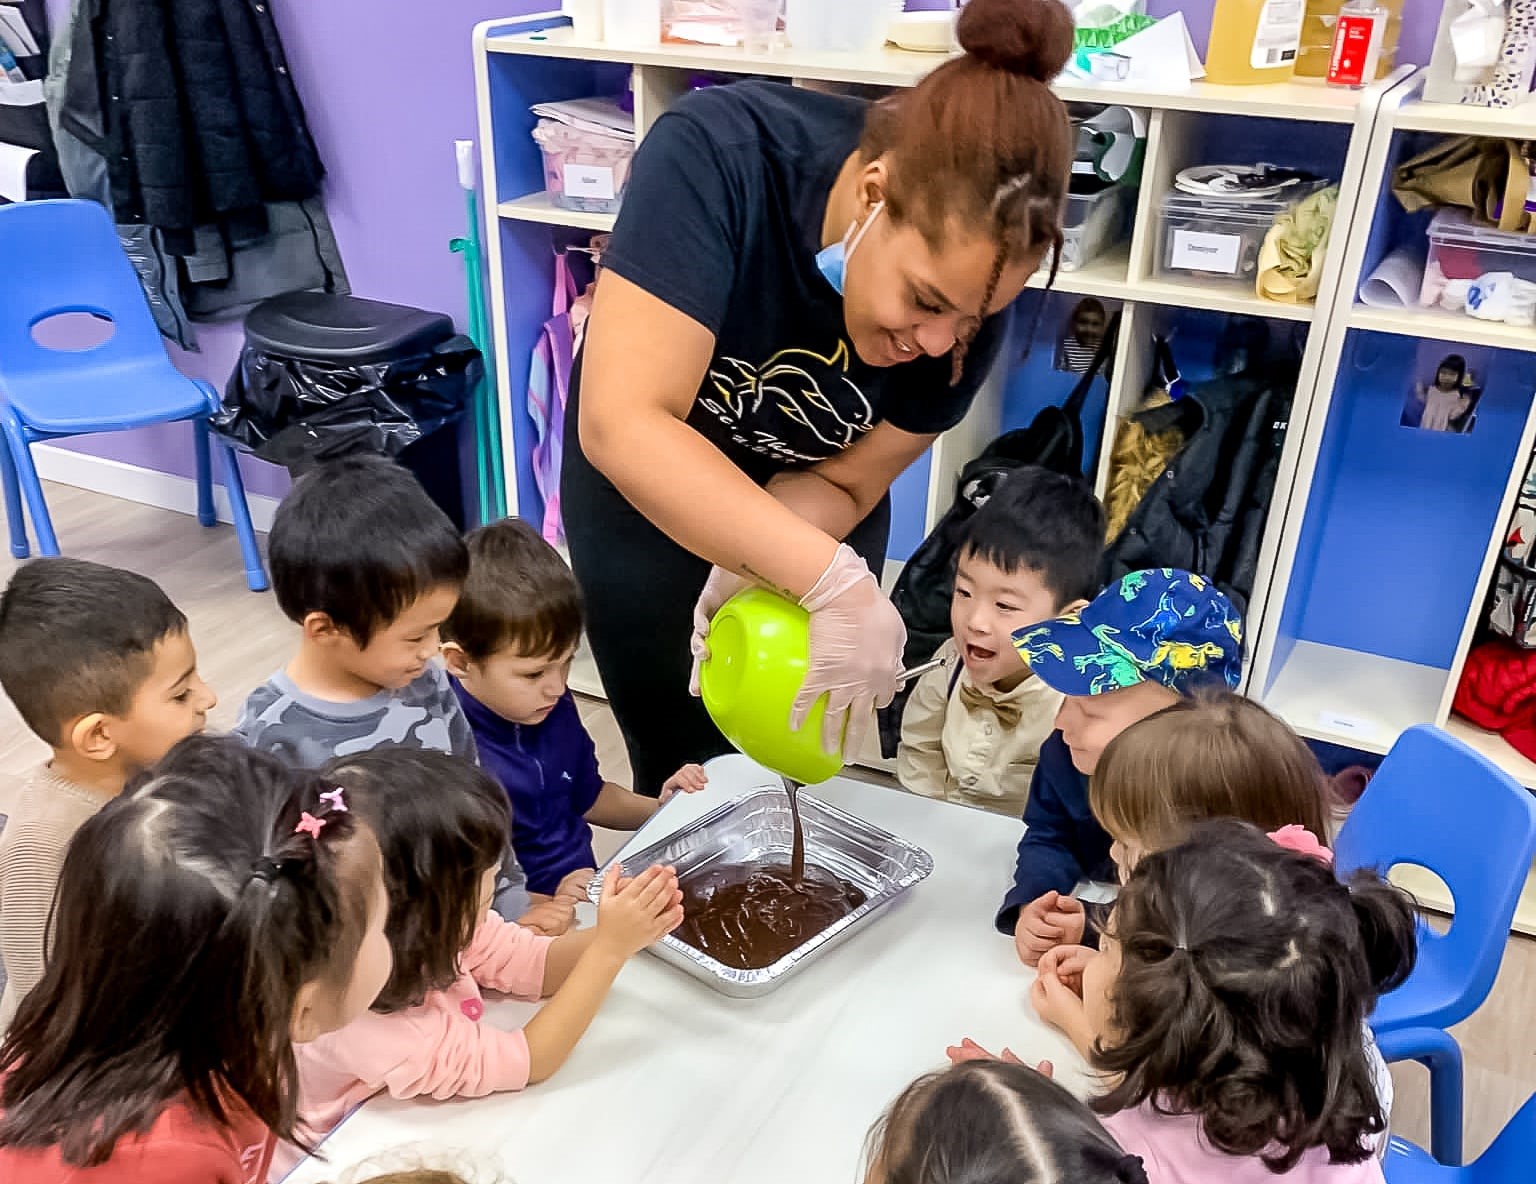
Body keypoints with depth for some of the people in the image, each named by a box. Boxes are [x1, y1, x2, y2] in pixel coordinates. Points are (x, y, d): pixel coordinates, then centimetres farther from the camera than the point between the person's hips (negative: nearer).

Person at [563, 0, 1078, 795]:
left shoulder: (964, 290, -25)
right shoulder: (719, 155, -35)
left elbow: (844, 483, -15)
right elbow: (622, 424, -42)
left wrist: (748, 572, -35)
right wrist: (831, 580, -47)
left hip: (805, 504, 2)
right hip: (644, 490, -2)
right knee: (683, 767, 10)